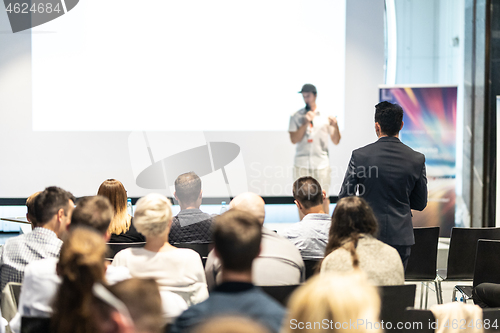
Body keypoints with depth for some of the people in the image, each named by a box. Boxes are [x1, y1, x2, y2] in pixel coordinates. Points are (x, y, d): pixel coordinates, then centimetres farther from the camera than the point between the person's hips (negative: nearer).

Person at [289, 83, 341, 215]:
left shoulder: (325, 116, 5)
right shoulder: (296, 117, 5)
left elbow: (336, 141, 4)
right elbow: (294, 139, -3)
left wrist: (335, 126, -14)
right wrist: (306, 123, -11)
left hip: (321, 163, 0)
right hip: (302, 164, 0)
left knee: (324, 198, 2)